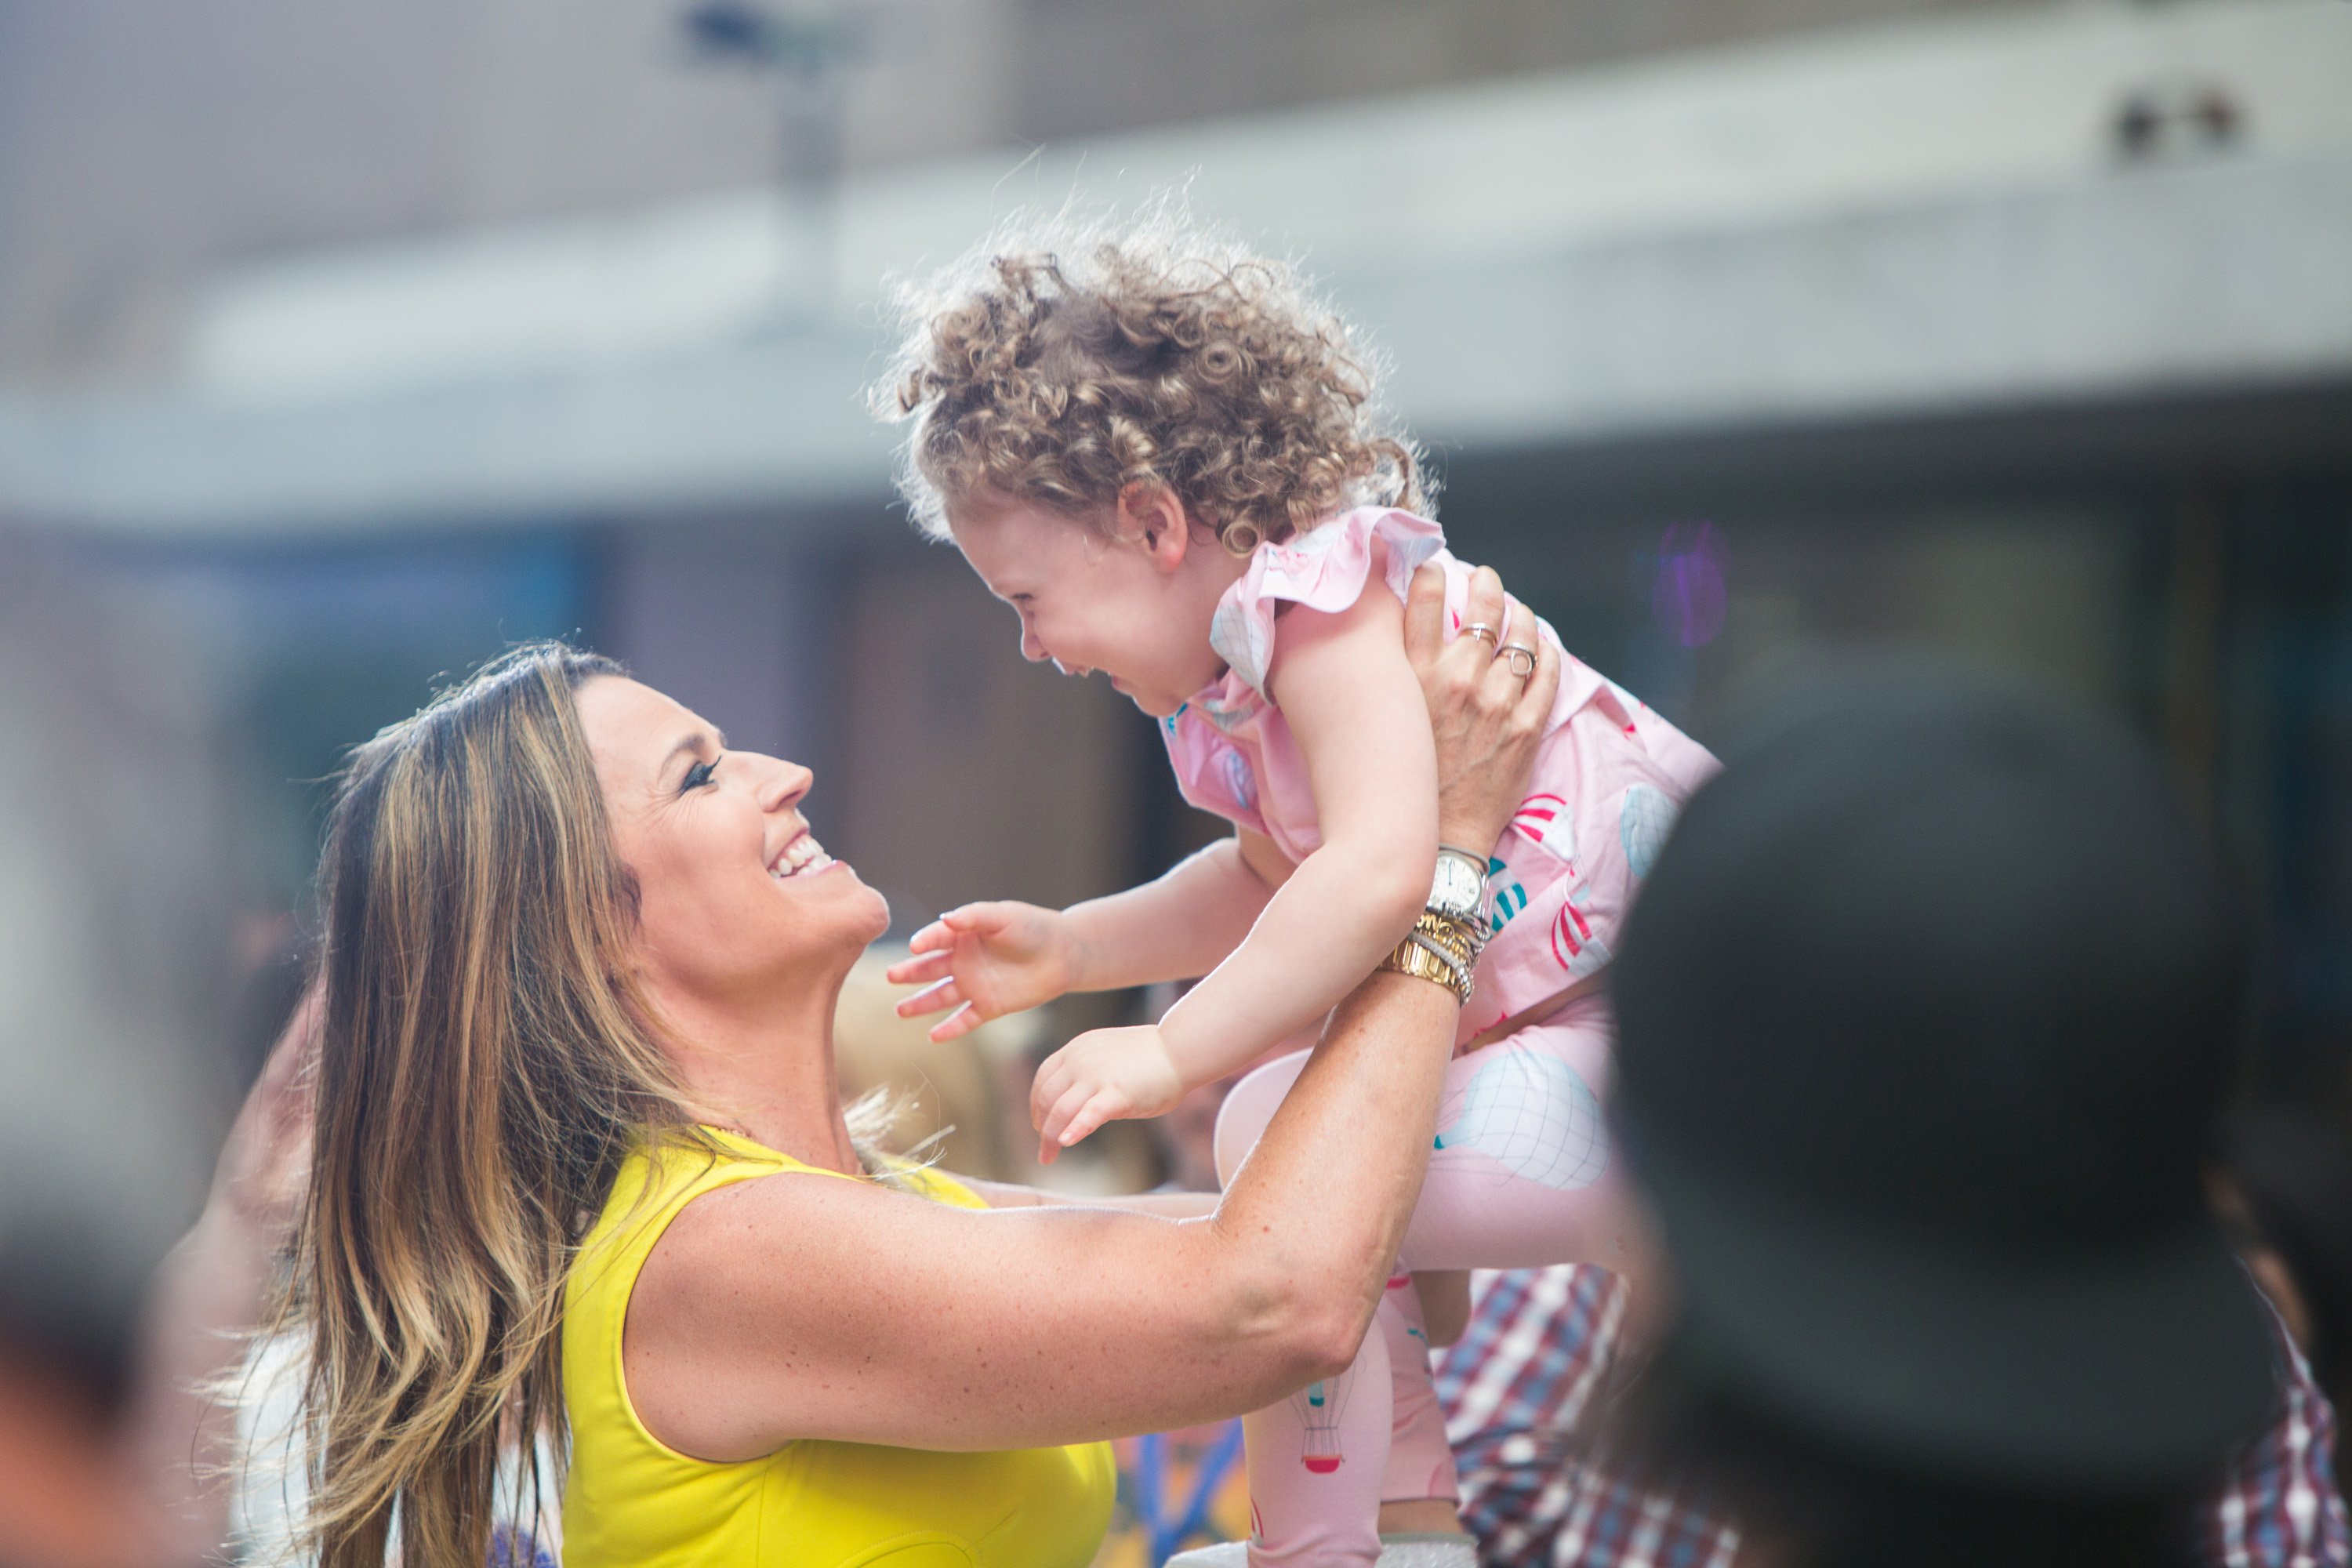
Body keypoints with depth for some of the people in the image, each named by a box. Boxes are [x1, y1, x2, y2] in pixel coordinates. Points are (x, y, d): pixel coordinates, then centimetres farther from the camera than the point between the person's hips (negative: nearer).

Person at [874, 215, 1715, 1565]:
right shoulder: (1224, 673, 11)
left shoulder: (1328, 603, -20)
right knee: (1265, 1117, 22)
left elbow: (1378, 875, -34)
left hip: (1674, 1032, -11)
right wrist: (1068, 948, 21)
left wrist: (1174, 1054, -31)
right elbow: (1272, 879, 28)